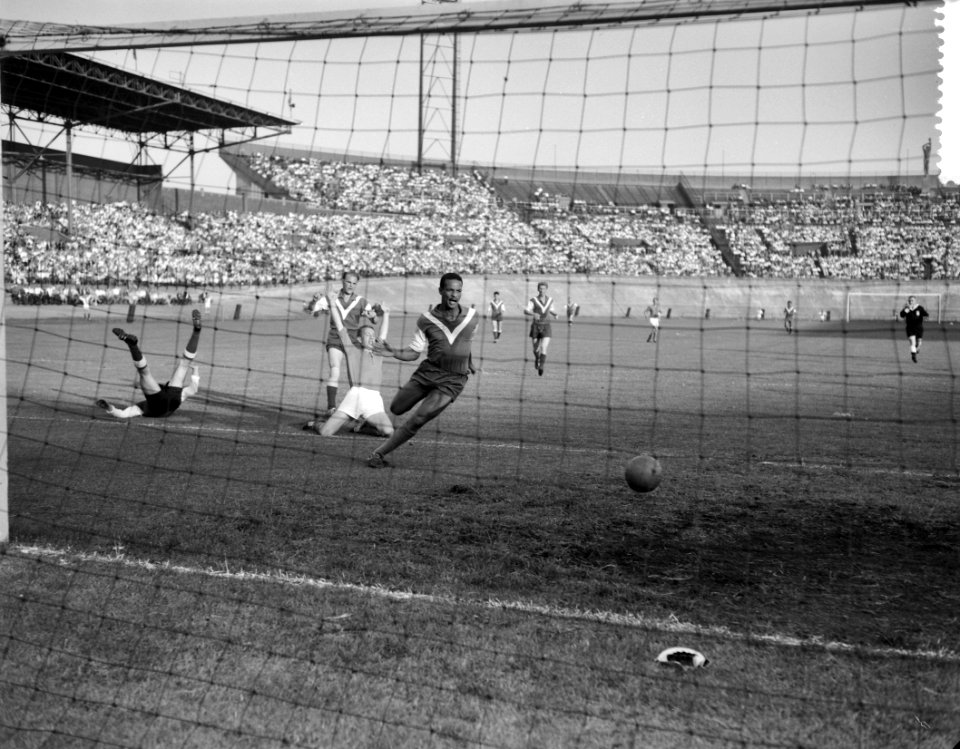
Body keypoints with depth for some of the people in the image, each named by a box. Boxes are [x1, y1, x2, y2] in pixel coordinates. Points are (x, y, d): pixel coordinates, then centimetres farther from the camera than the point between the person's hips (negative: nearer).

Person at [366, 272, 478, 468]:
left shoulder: (472, 316, -3)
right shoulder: (427, 320, -6)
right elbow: (414, 353, -1)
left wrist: (469, 365, 29)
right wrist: (394, 352, -19)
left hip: (453, 380, -2)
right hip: (428, 371, 2)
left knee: (417, 420, -15)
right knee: (397, 409, 13)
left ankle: (380, 453, -5)